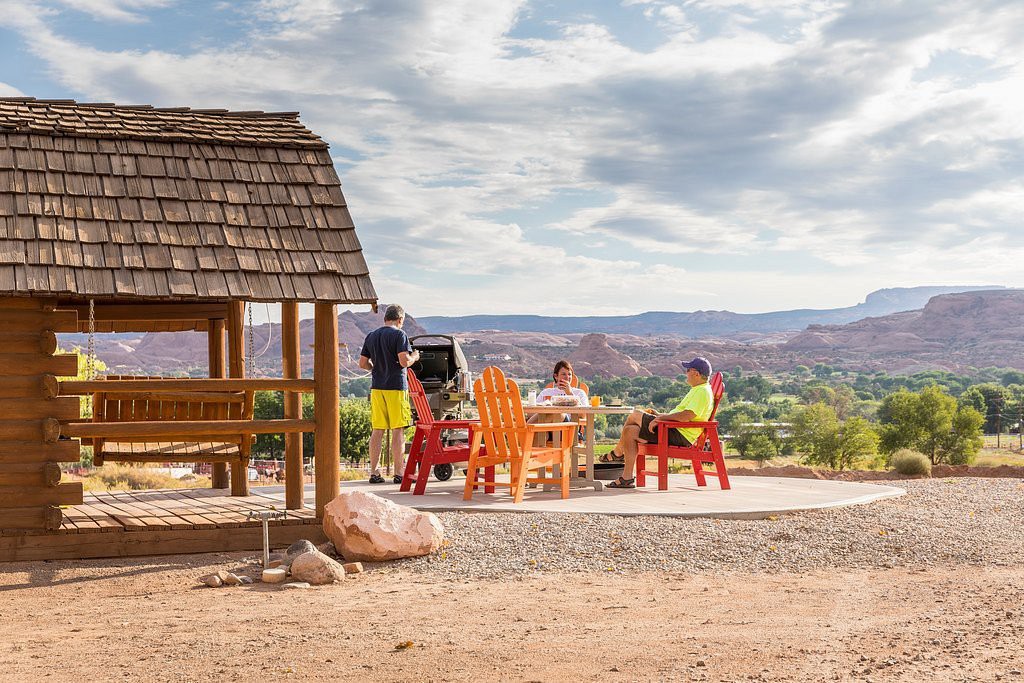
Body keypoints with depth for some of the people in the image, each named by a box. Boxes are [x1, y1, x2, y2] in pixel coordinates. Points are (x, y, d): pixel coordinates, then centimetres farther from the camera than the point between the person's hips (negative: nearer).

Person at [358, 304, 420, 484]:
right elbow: (404, 361, -16)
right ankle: (399, 473, 1)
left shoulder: (371, 336, 11)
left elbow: (362, 363, 12)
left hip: (376, 387, 6)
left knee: (377, 431, 8)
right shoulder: (399, 335, -7)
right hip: (396, 387, -5)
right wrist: (414, 357, 4)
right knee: (398, 431, -1)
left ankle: (374, 473, 10)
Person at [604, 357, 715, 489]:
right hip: (675, 431, 11)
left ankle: (617, 453, 4)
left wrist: (661, 418, -18)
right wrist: (660, 414, 16)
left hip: (680, 435, -11)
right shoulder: (697, 390, 21)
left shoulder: (703, 392, -14)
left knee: (635, 416, -11)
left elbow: (687, 415, -26)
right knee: (630, 431, 2)